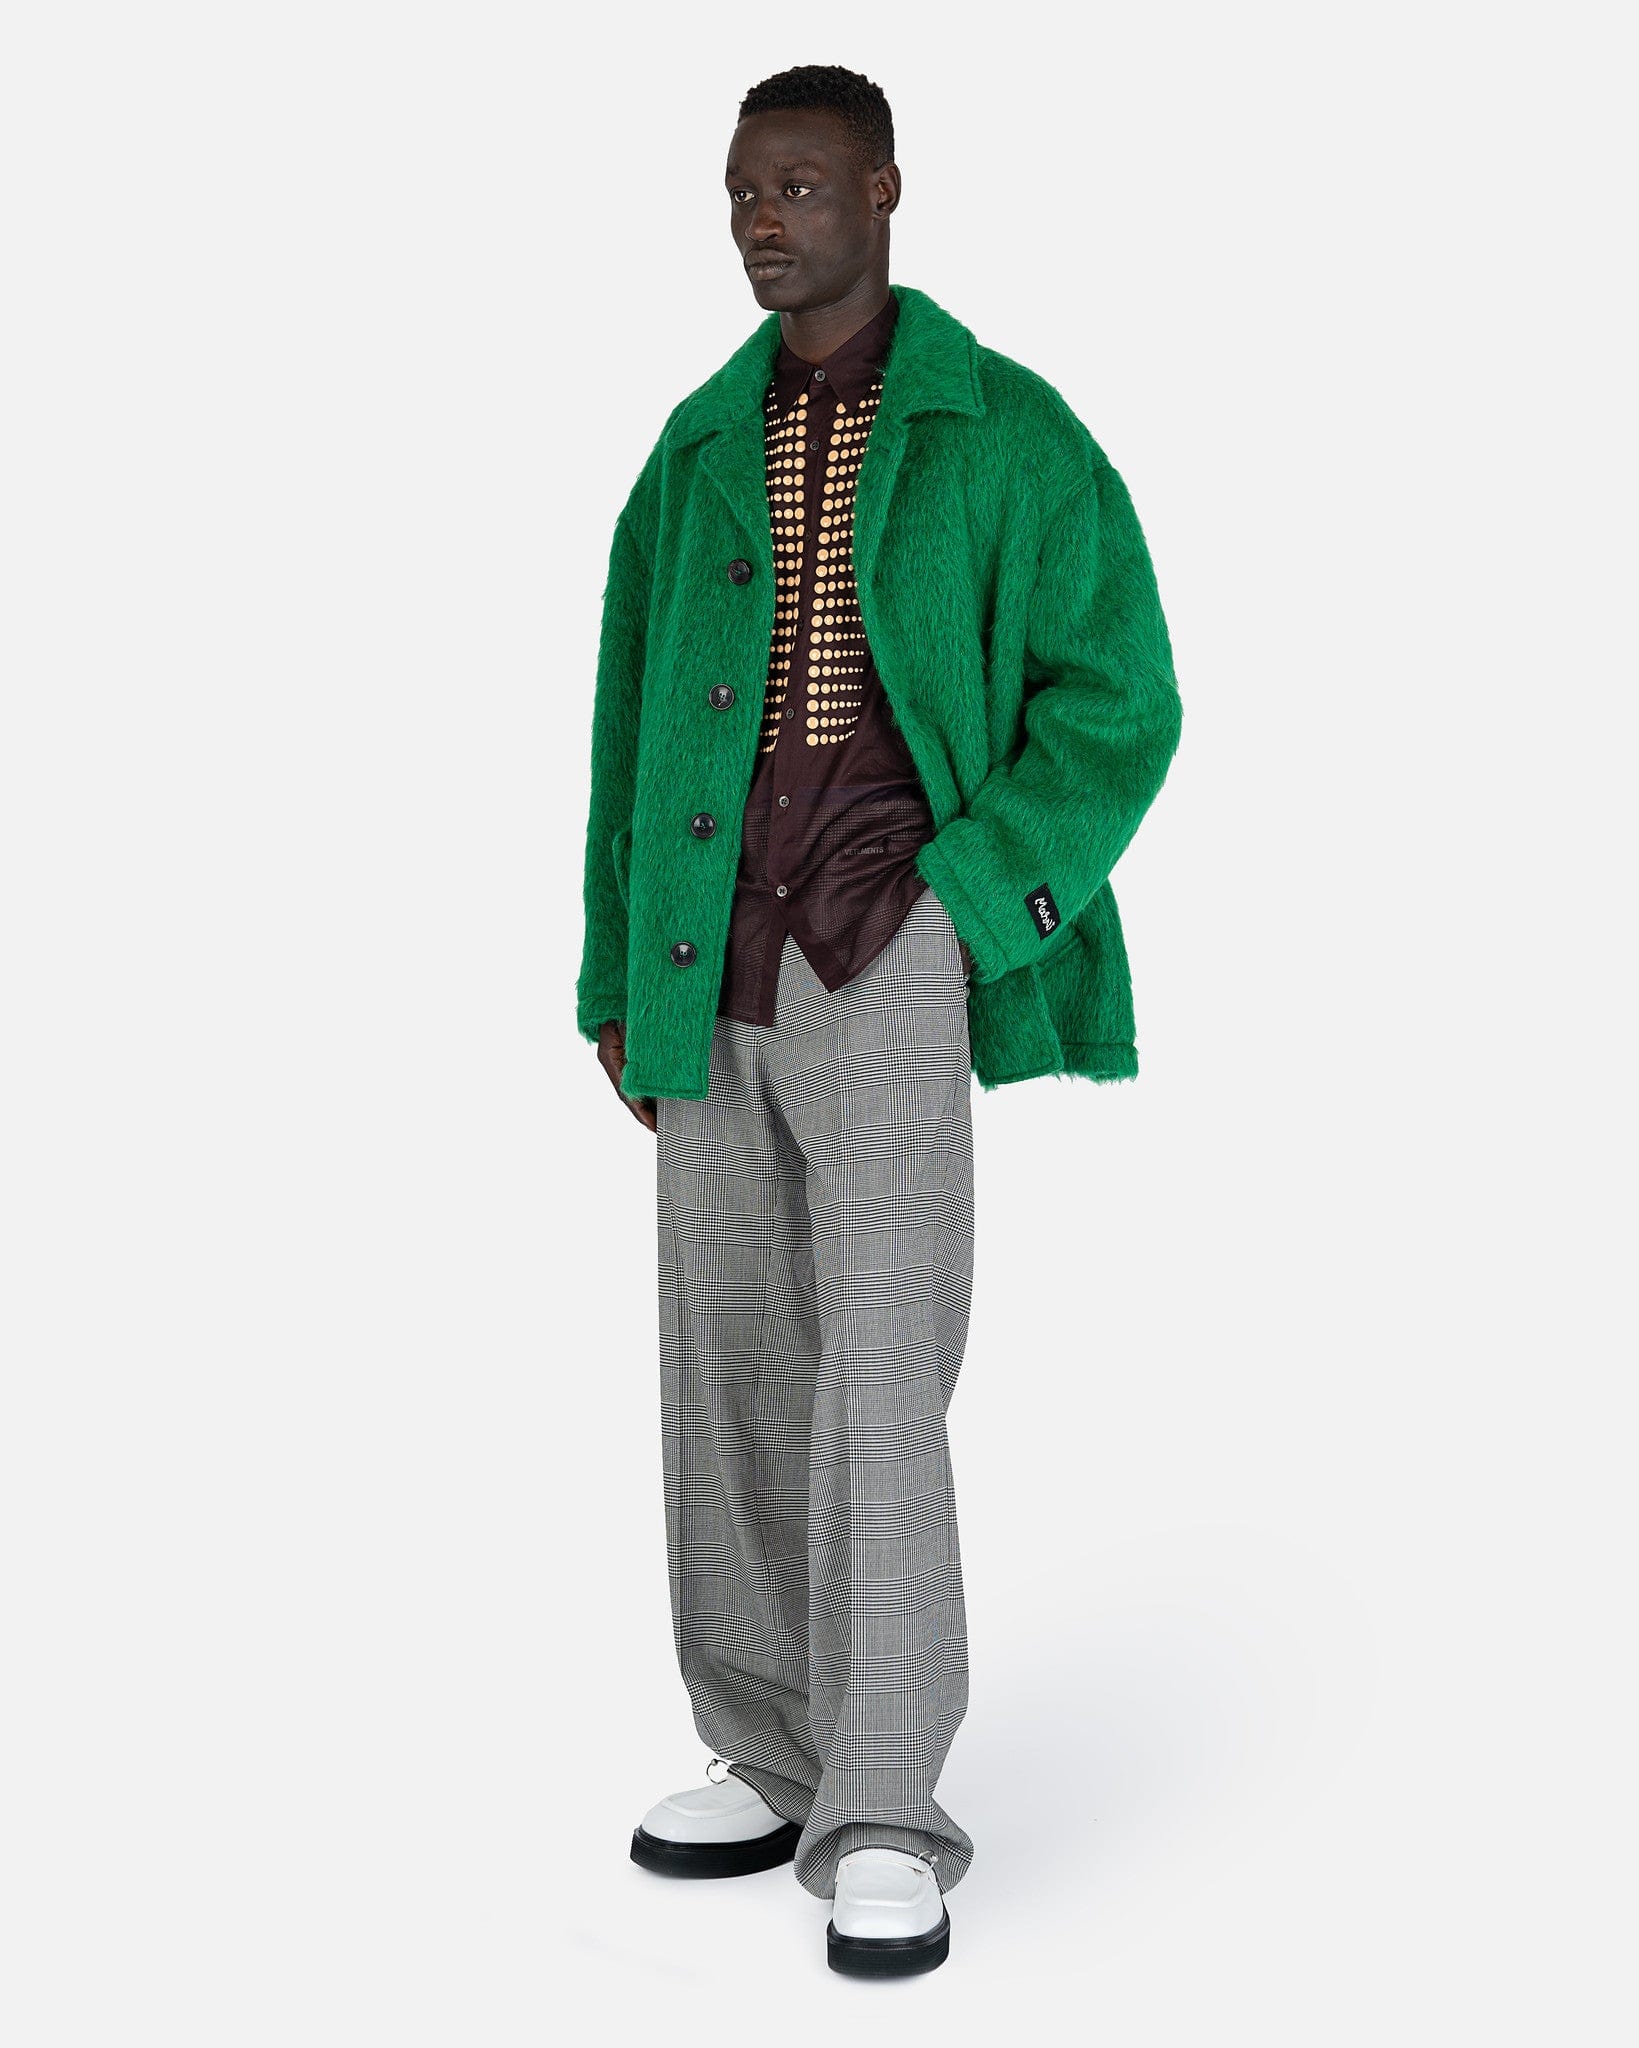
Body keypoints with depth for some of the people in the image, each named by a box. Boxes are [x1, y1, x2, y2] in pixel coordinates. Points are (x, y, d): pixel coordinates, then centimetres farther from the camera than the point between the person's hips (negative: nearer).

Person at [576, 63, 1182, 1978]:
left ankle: (883, 1821, 0)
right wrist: (615, 981, 11)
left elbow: (1118, 703, -4)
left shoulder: (1006, 431, -1)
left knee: (880, 1378, -10)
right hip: (712, 976, 5)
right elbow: (634, 723, 15)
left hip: (889, 960, -5)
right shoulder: (699, 446, 14)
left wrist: (956, 901, -14)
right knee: (728, 1372, 8)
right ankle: (771, 1761, 22)